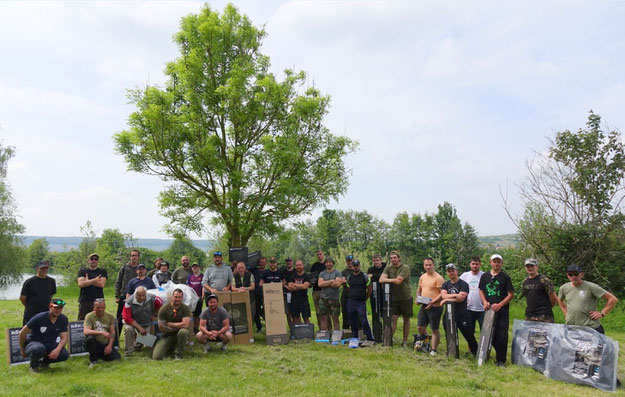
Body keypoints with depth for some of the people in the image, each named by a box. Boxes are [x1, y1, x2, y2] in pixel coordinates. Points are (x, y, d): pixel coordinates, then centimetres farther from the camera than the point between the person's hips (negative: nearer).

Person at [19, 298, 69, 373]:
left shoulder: (63, 319, -6)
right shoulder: (39, 318, -19)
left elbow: (64, 338, -5)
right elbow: (22, 333, -9)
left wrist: (57, 349, -25)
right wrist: (22, 350, 3)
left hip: (50, 345, 4)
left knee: (65, 354, -23)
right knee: (39, 349, -41)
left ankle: (44, 362, 9)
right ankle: (34, 366, -5)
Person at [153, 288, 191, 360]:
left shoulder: (185, 308, -7)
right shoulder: (163, 309, -7)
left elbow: (185, 325, -21)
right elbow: (161, 328, -8)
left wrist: (168, 324, -13)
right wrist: (178, 326, -9)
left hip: (178, 335, -1)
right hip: (167, 336, 1)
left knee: (184, 331, -36)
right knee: (156, 357, -15)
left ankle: (178, 353, -11)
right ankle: (170, 348, 20)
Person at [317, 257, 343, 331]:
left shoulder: (337, 273, 1)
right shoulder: (322, 274, 10)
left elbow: (338, 284, -13)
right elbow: (320, 284, -6)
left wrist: (325, 283, -6)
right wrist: (331, 281, -10)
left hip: (334, 299, -2)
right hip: (323, 299, 2)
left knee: (335, 319, 1)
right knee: (324, 318, 5)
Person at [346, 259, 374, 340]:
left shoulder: (365, 277, -1)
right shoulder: (349, 277, 10)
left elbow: (369, 289, 3)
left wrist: (365, 299, 4)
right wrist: (351, 298, 11)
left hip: (361, 302, -4)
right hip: (350, 302, 4)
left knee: (364, 321, -9)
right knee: (352, 322, 8)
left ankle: (369, 338, -2)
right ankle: (354, 338, 19)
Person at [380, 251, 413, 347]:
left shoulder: (405, 268, -12)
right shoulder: (388, 268, 3)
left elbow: (398, 281, -21)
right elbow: (381, 280, -9)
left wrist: (388, 280, -7)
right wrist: (394, 280, -16)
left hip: (406, 298, -3)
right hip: (394, 298, 3)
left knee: (406, 319, 7)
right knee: (393, 318, 0)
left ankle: (405, 341, 16)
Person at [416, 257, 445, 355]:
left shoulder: (438, 278, -13)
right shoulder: (422, 277, 10)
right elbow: (419, 289, 21)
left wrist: (432, 302, -23)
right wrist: (418, 298, 1)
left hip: (435, 307, -7)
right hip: (424, 306, 7)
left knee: (434, 329, 3)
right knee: (420, 327, 11)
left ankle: (433, 350, 13)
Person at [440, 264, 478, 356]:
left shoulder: (464, 284, -4)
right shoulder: (445, 284, 11)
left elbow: (461, 298, -16)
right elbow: (443, 296, -6)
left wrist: (447, 299, -9)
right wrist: (456, 295, -14)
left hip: (462, 315, -5)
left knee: (469, 336, -3)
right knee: (449, 337, 13)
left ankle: (476, 353, 7)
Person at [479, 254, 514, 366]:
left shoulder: (505, 277, 0)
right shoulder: (484, 276, 9)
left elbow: (511, 294, -2)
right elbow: (481, 291, 15)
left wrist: (499, 305, -13)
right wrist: (485, 302, -4)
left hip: (502, 311, -3)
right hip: (489, 310, 3)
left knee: (502, 335, -4)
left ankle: (501, 360, 5)